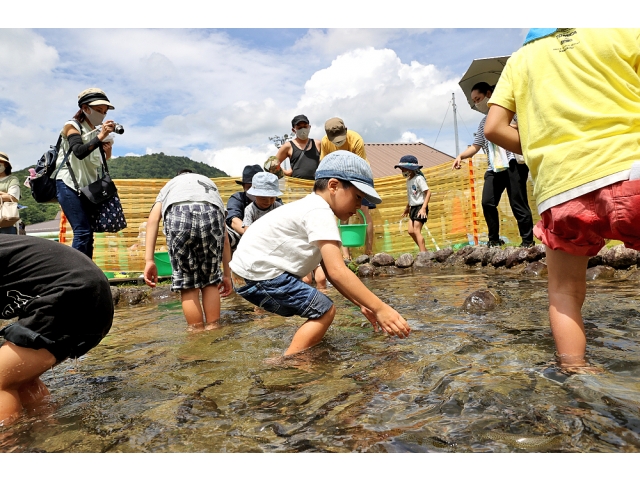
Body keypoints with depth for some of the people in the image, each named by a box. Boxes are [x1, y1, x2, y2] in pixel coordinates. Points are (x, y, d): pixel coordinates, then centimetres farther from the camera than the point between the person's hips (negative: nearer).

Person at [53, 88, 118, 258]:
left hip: (89, 188, 7)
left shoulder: (97, 131, 14)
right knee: (82, 232, -17)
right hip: (69, 185, -6)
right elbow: (79, 152, -23)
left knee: (88, 235, 3)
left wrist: (107, 151, -3)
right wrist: (100, 137, -31)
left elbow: (101, 163, 16)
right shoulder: (72, 126, -3)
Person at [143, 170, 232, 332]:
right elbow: (225, 237, 38)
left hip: (178, 215, -1)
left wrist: (149, 260, 10)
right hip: (212, 214, 2)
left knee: (187, 285, 14)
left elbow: (153, 218, 17)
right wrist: (227, 274, 41)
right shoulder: (211, 185, 45)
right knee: (210, 281, 21)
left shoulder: (169, 185, 41)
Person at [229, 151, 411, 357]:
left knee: (318, 310, 16)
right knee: (324, 310, -11)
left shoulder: (312, 209, 15)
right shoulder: (319, 212, -18)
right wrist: (380, 308, -25)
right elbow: (337, 271, -27)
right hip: (257, 274, -10)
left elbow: (330, 271, 10)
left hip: (255, 272, 10)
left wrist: (363, 304, 4)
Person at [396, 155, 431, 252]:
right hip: (413, 208, 8)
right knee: (410, 230, 4)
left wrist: (423, 208, -24)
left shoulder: (419, 178, -13)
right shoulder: (408, 180, 11)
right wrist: (407, 208, 28)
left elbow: (428, 192, -18)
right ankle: (424, 250, 16)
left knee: (416, 231, -10)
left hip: (420, 207, -8)